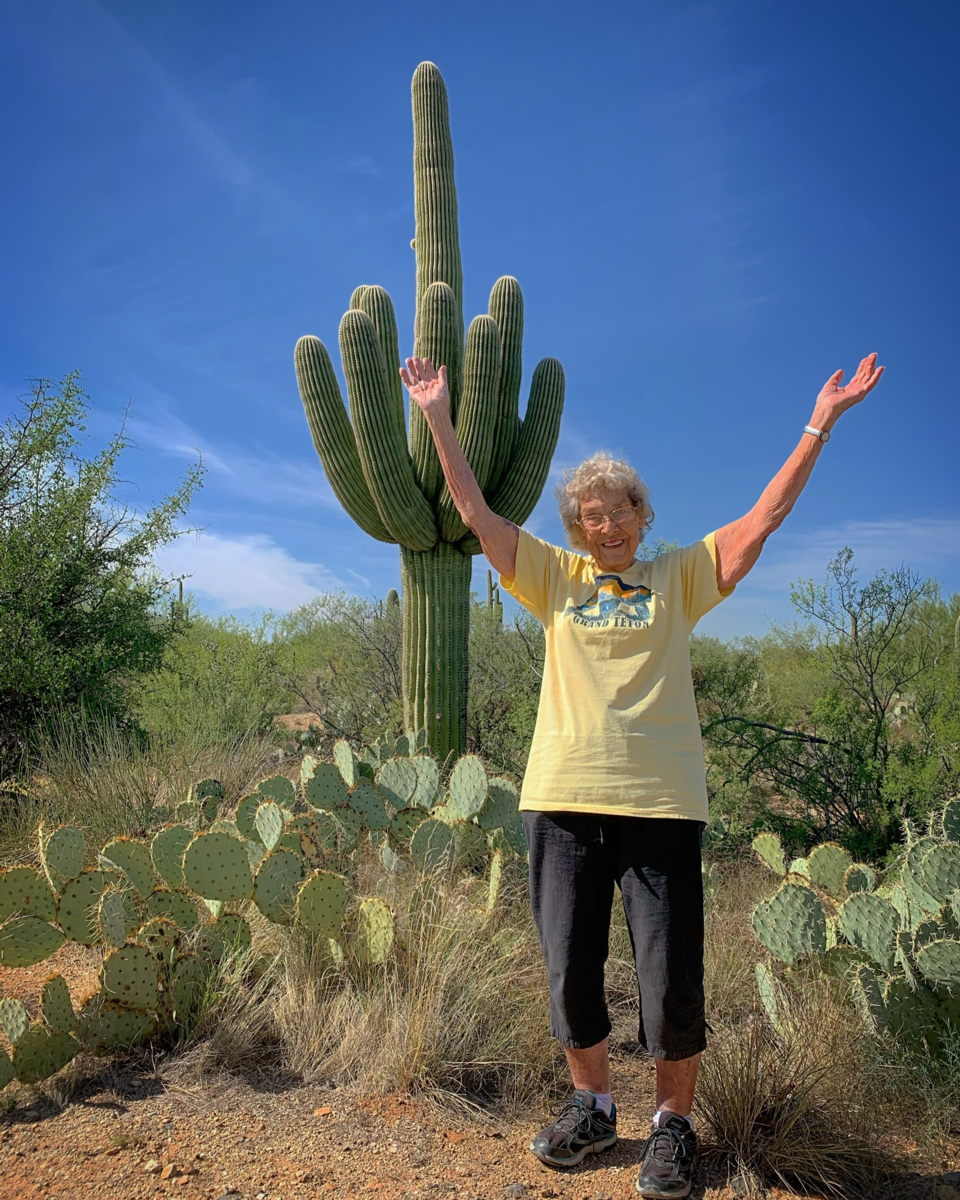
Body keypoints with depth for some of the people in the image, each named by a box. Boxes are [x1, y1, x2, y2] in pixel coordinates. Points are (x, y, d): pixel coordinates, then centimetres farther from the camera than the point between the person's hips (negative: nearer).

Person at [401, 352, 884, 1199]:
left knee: (673, 983, 2)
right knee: (571, 973, 11)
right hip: (563, 800, 2)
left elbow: (765, 518, 6)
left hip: (661, 802, -1)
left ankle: (674, 1123, 28)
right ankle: (593, 1107, 35)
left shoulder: (678, 578, 9)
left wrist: (819, 427, 3)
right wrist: (439, 417, 8)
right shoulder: (556, 579, 11)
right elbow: (475, 510, 10)